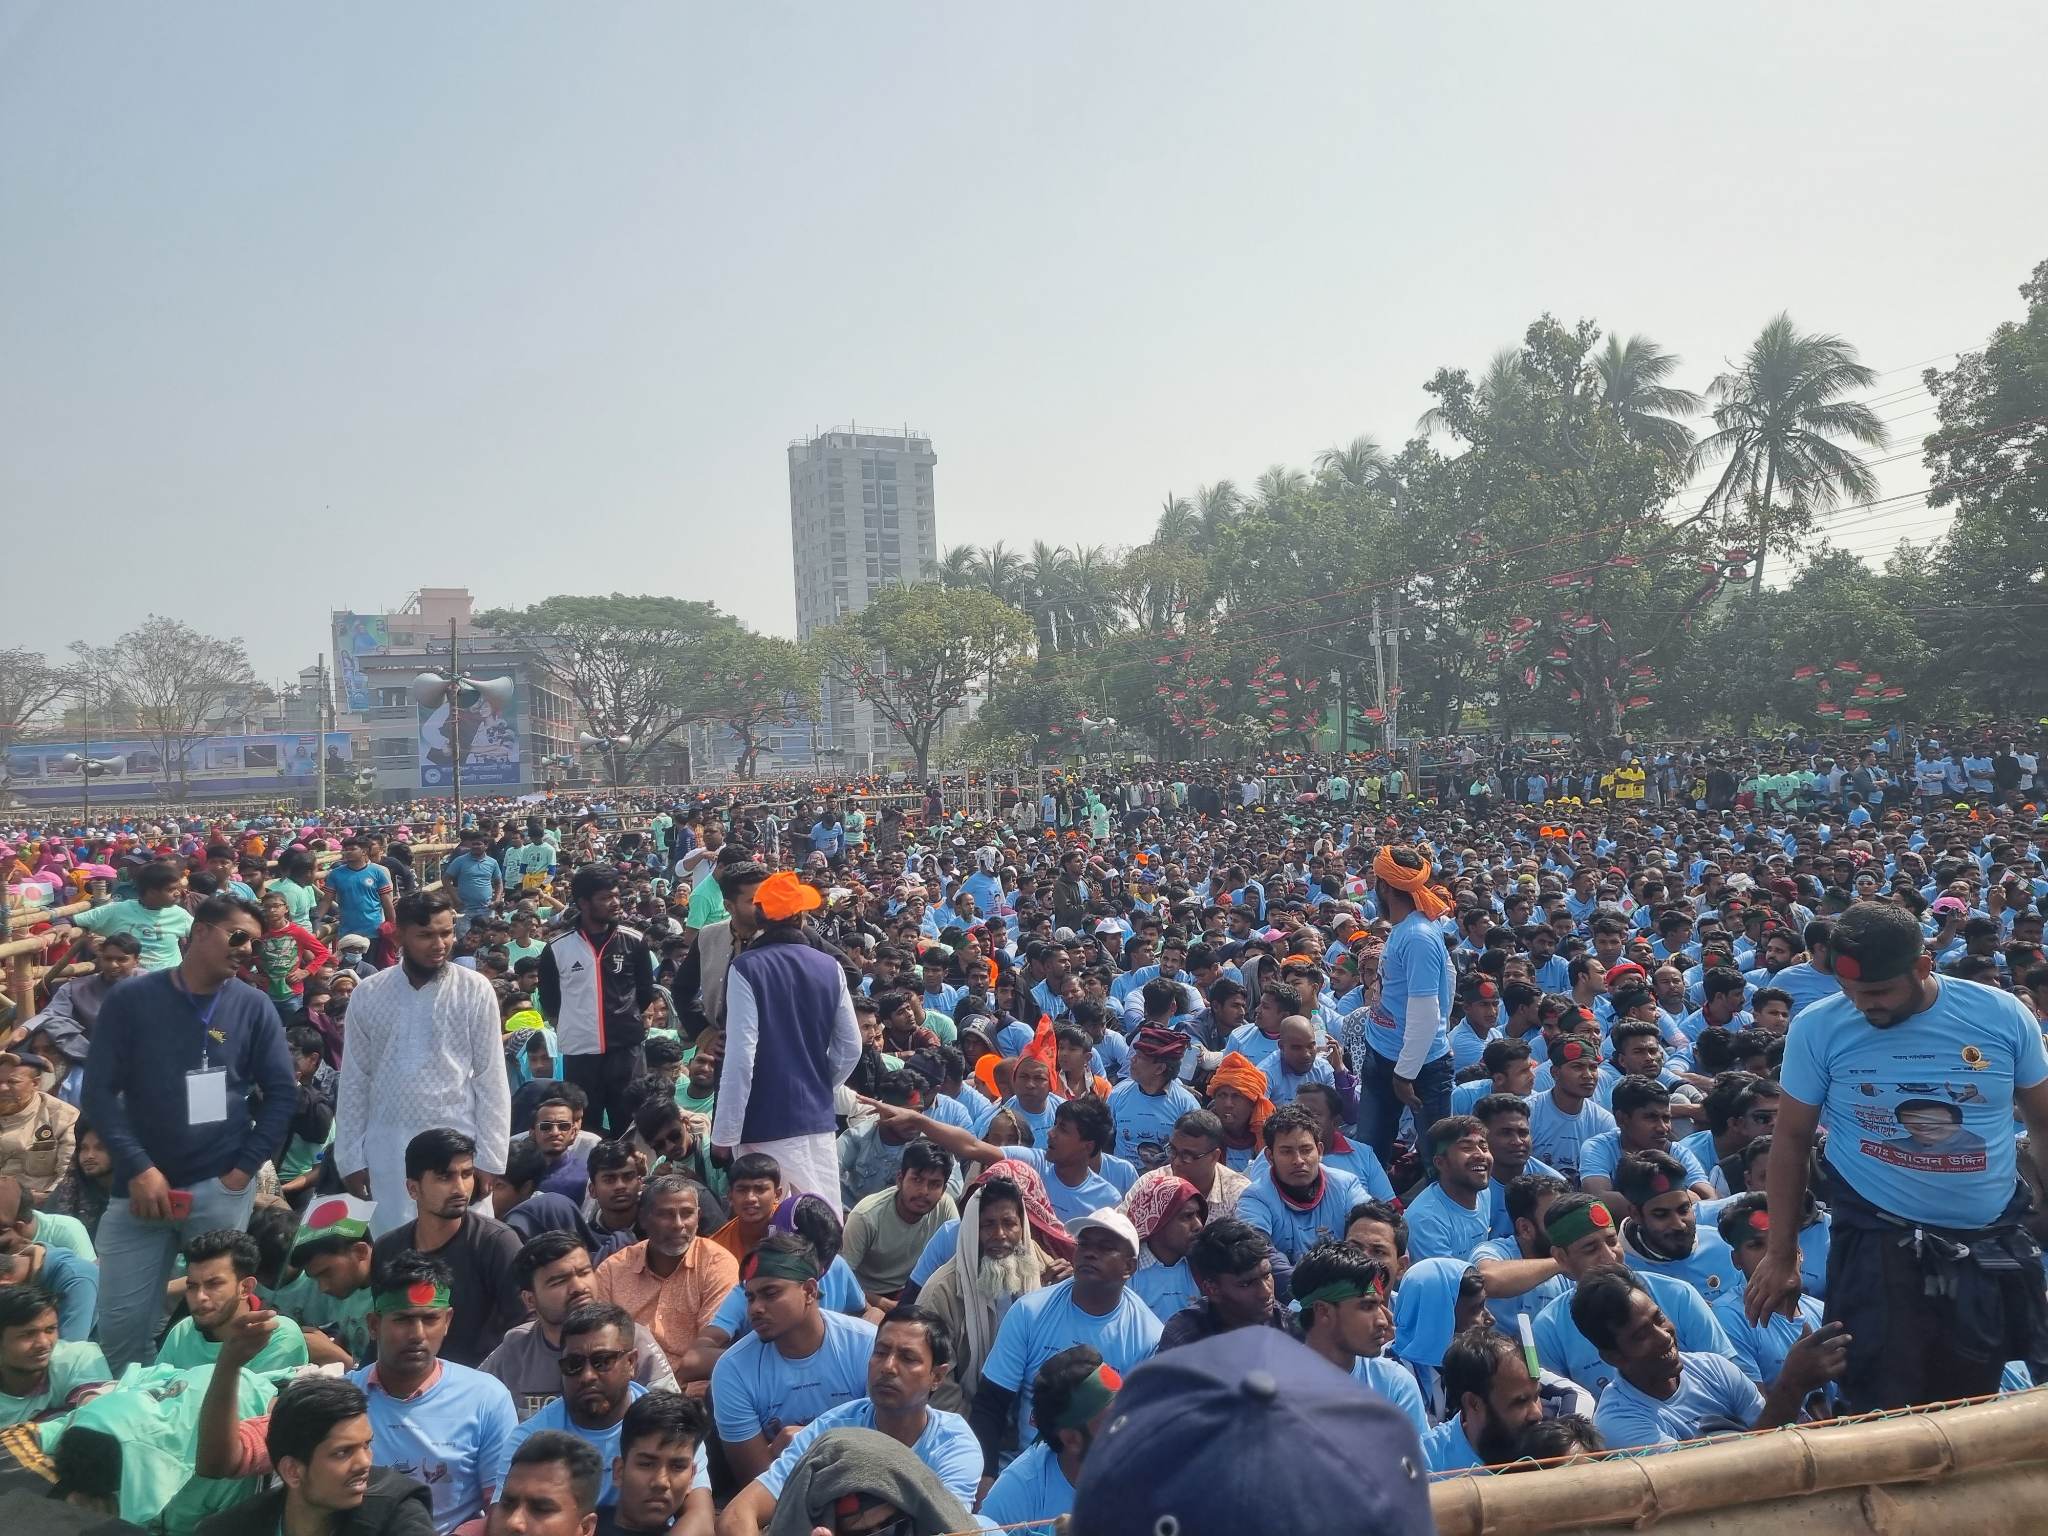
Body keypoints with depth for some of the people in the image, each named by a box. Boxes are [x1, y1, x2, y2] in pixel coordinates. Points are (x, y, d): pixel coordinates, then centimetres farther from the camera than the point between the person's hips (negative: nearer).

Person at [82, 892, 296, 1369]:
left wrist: (245, 1170, -6)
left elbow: (283, 1093, 2)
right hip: (141, 1185, 0)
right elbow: (99, 1090, -3)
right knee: (121, 1320, 6)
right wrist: (138, 1169, -11)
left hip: (222, 1188, 0)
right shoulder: (131, 999, -2)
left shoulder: (253, 1006, 1)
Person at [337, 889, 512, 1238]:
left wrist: (489, 1158, -7)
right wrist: (350, 1158, 4)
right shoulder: (367, 994, 2)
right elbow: (354, 1082, 7)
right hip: (387, 1150, 2)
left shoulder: (475, 991, -4)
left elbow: (491, 1080, -3)